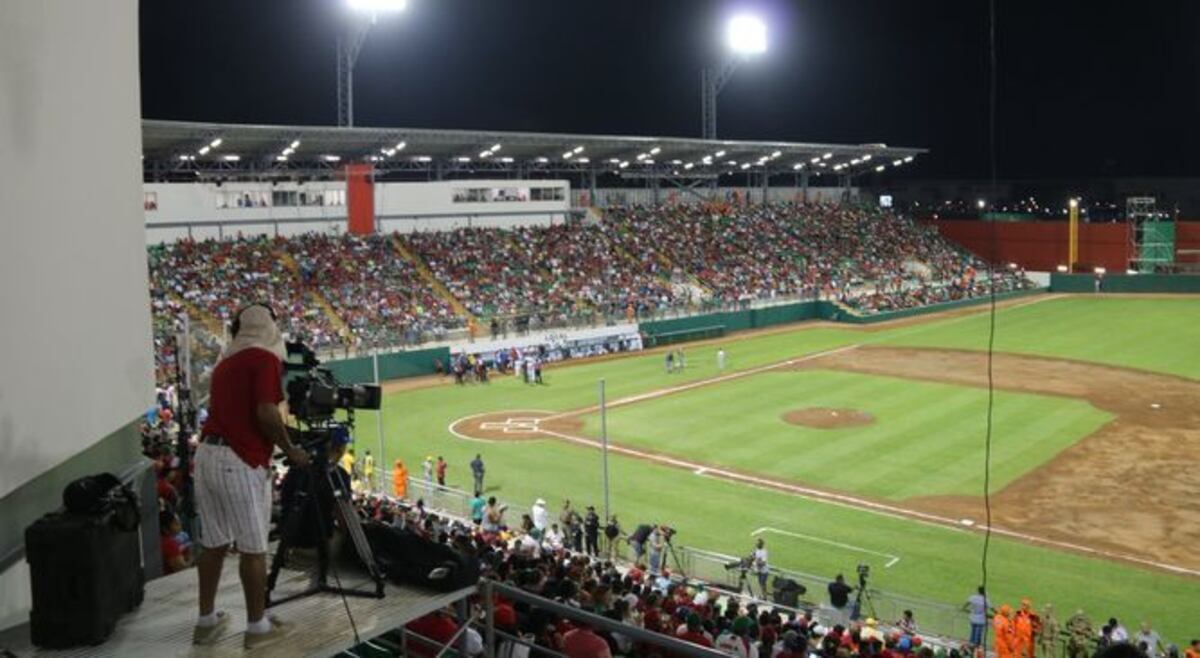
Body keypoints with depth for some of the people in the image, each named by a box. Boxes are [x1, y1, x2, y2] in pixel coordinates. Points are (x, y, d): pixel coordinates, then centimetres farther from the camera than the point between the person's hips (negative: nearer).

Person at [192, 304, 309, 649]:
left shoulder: (225, 362, 19)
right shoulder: (266, 359, -6)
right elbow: (265, 413, -17)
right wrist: (291, 450, -4)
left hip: (207, 453, 8)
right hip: (240, 462, -8)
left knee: (213, 542, 16)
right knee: (253, 547, 2)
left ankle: (207, 620, 26)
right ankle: (257, 626, 11)